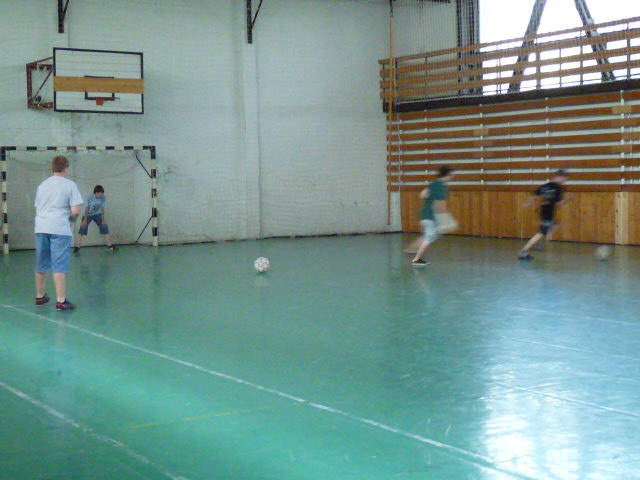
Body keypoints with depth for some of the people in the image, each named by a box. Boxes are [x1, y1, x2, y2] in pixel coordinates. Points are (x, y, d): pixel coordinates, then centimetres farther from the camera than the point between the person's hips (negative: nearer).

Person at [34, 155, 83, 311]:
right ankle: (61, 301, -7)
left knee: (41, 265, 14)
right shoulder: (70, 185, -1)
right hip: (60, 228, -5)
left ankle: (40, 296, 26)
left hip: (41, 228, 5)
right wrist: (72, 219, 11)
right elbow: (76, 210, -8)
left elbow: (37, 209, 18)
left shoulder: (42, 185, 15)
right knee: (59, 266, -6)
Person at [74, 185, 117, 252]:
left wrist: (103, 219, -7)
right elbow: (87, 209, -19)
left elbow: (102, 208, -10)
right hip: (88, 214, -3)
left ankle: (109, 245, 6)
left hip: (97, 214, 3)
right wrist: (85, 220, -18)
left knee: (105, 227, -4)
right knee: (83, 227, -15)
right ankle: (77, 247, -12)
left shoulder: (103, 197, -18)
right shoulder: (90, 197, -26)